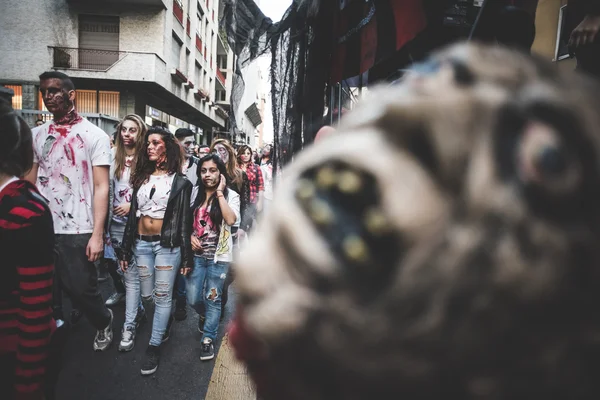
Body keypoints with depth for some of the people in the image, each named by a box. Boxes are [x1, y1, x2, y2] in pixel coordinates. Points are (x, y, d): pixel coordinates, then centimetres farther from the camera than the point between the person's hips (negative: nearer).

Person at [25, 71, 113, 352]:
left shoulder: (95, 136, -4)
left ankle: (104, 322, 34)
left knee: (81, 289, 5)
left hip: (77, 231, -4)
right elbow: (29, 183, 11)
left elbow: (101, 187, -8)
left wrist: (97, 234, -13)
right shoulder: (37, 135, 9)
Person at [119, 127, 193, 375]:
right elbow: (132, 215, 9)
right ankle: (164, 322, 39)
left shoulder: (179, 181, -3)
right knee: (147, 294, 12)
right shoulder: (141, 177, 9)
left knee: (162, 296, 2)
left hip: (167, 244, -4)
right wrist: (125, 250, 7)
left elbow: (184, 220, -5)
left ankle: (154, 345, 15)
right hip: (141, 243, 5)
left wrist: (187, 257, -8)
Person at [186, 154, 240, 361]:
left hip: (219, 255, -3)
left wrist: (219, 192, -18)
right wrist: (189, 236, -6)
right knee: (193, 299, 7)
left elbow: (231, 220, -22)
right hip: (196, 253, 3)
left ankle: (208, 338, 24)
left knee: (212, 298, 6)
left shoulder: (230, 195, -5)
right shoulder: (194, 192, 3)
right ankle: (208, 316, 40)